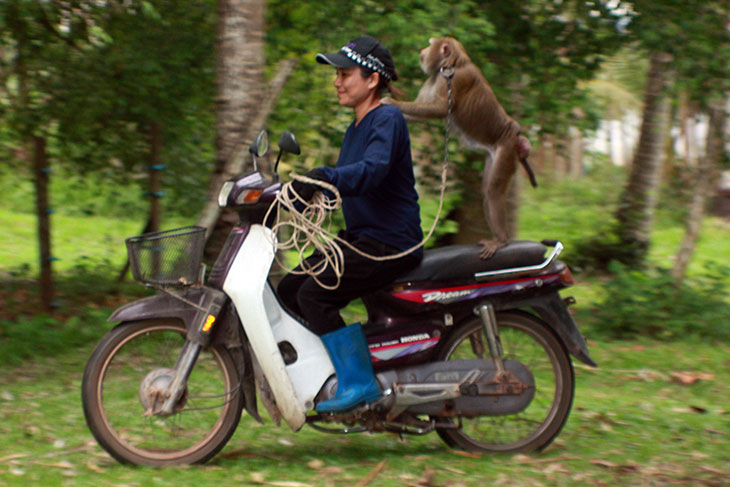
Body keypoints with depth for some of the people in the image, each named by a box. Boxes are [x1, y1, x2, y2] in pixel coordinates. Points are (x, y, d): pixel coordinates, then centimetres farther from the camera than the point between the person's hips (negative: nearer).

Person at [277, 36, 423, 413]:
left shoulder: (388, 120, -14)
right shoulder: (355, 128, 17)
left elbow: (372, 170, -32)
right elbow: (343, 181, 23)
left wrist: (324, 177, -46)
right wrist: (301, 186, 9)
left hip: (391, 244, -10)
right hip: (359, 237, 10)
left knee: (314, 294, -22)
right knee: (288, 290, 4)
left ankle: (359, 382, -15)